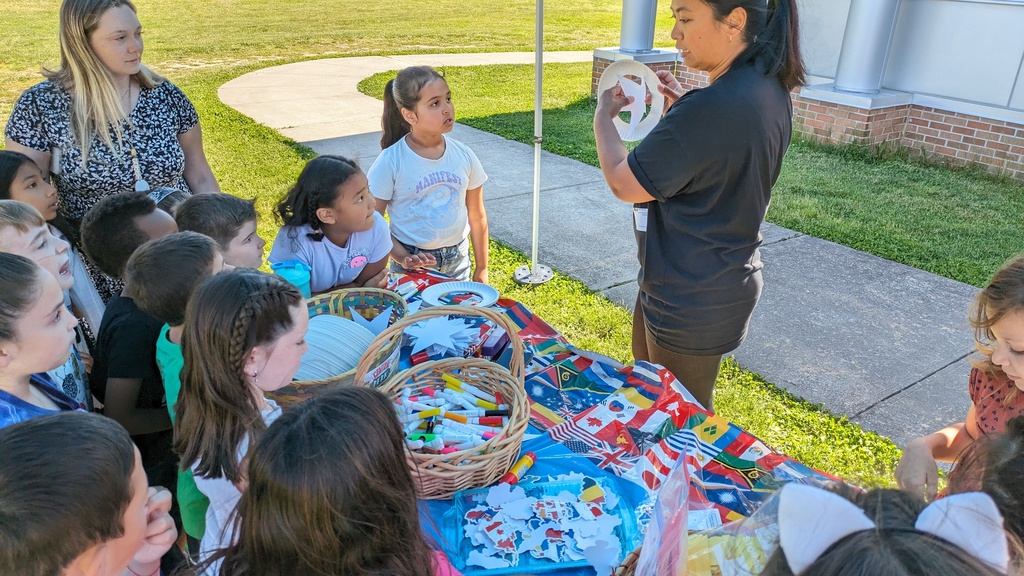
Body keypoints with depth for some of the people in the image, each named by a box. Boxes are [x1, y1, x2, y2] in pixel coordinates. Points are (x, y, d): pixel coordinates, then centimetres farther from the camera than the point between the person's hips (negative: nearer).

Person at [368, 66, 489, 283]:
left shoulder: (463, 155, -5)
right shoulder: (390, 162, -15)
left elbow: (477, 217, 4)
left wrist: (481, 269, 8)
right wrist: (403, 257, -19)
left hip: (458, 259, 3)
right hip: (413, 263, -3)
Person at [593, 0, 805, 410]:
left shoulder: (711, 109, -31)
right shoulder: (769, 88, 0)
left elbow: (624, 183, -20)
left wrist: (603, 116, -3)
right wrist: (683, 108, 6)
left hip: (690, 301, -10)